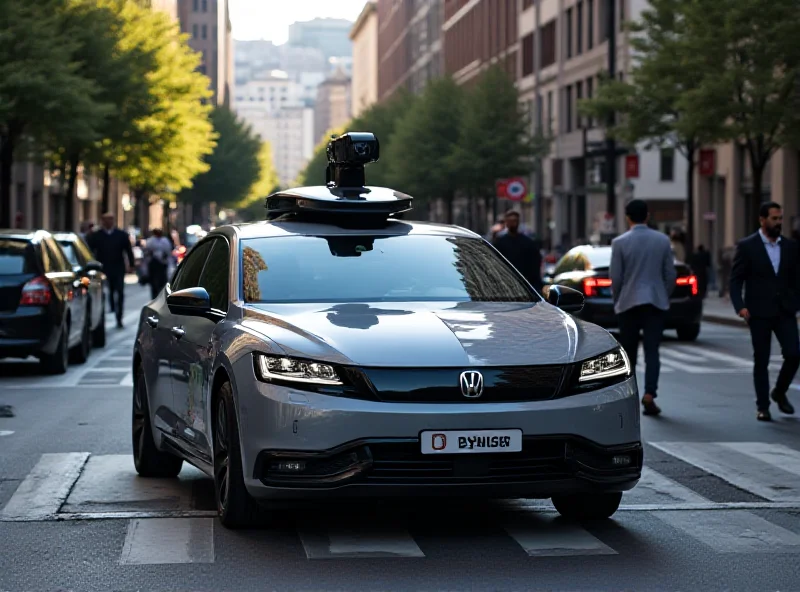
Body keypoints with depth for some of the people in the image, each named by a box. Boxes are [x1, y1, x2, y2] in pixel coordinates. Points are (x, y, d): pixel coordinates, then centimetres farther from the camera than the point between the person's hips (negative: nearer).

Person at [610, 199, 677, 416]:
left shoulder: (620, 242, -6)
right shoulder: (663, 240, 0)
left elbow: (615, 277, -4)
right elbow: (670, 274, 2)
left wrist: (617, 300, 10)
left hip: (628, 303, -1)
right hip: (656, 302, 1)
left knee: (629, 352, 10)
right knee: (652, 351, 0)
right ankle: (649, 394, -14)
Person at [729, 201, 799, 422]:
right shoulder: (747, 246, -2)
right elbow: (735, 280, -3)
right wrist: (740, 306, -15)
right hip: (759, 313, -3)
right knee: (761, 360, 2)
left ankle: (780, 392, 18)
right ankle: (762, 406, 13)